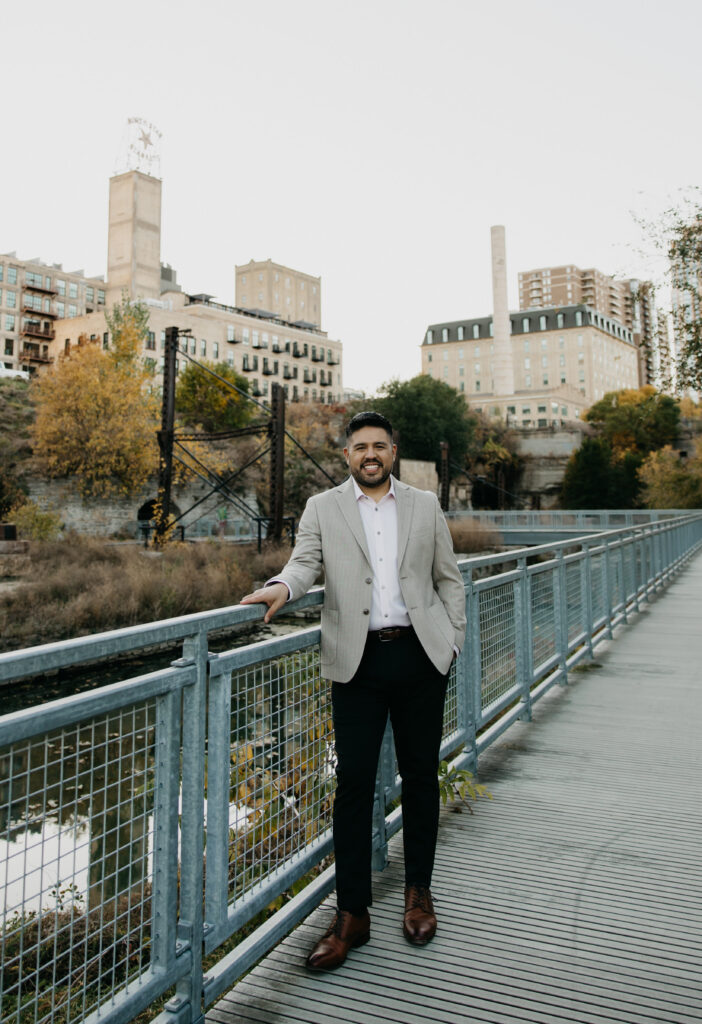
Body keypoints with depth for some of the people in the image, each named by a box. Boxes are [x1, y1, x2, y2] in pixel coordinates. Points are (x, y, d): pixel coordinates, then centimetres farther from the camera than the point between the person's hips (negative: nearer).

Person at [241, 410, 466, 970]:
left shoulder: (425, 505, 11)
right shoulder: (323, 508, 7)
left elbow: (449, 579, 12)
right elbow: (305, 561, -5)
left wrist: (454, 641, 5)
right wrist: (282, 587, -27)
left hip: (420, 654, 2)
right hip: (357, 660, -1)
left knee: (421, 776, 12)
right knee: (353, 782, 0)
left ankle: (419, 893, 31)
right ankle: (352, 914, 14)